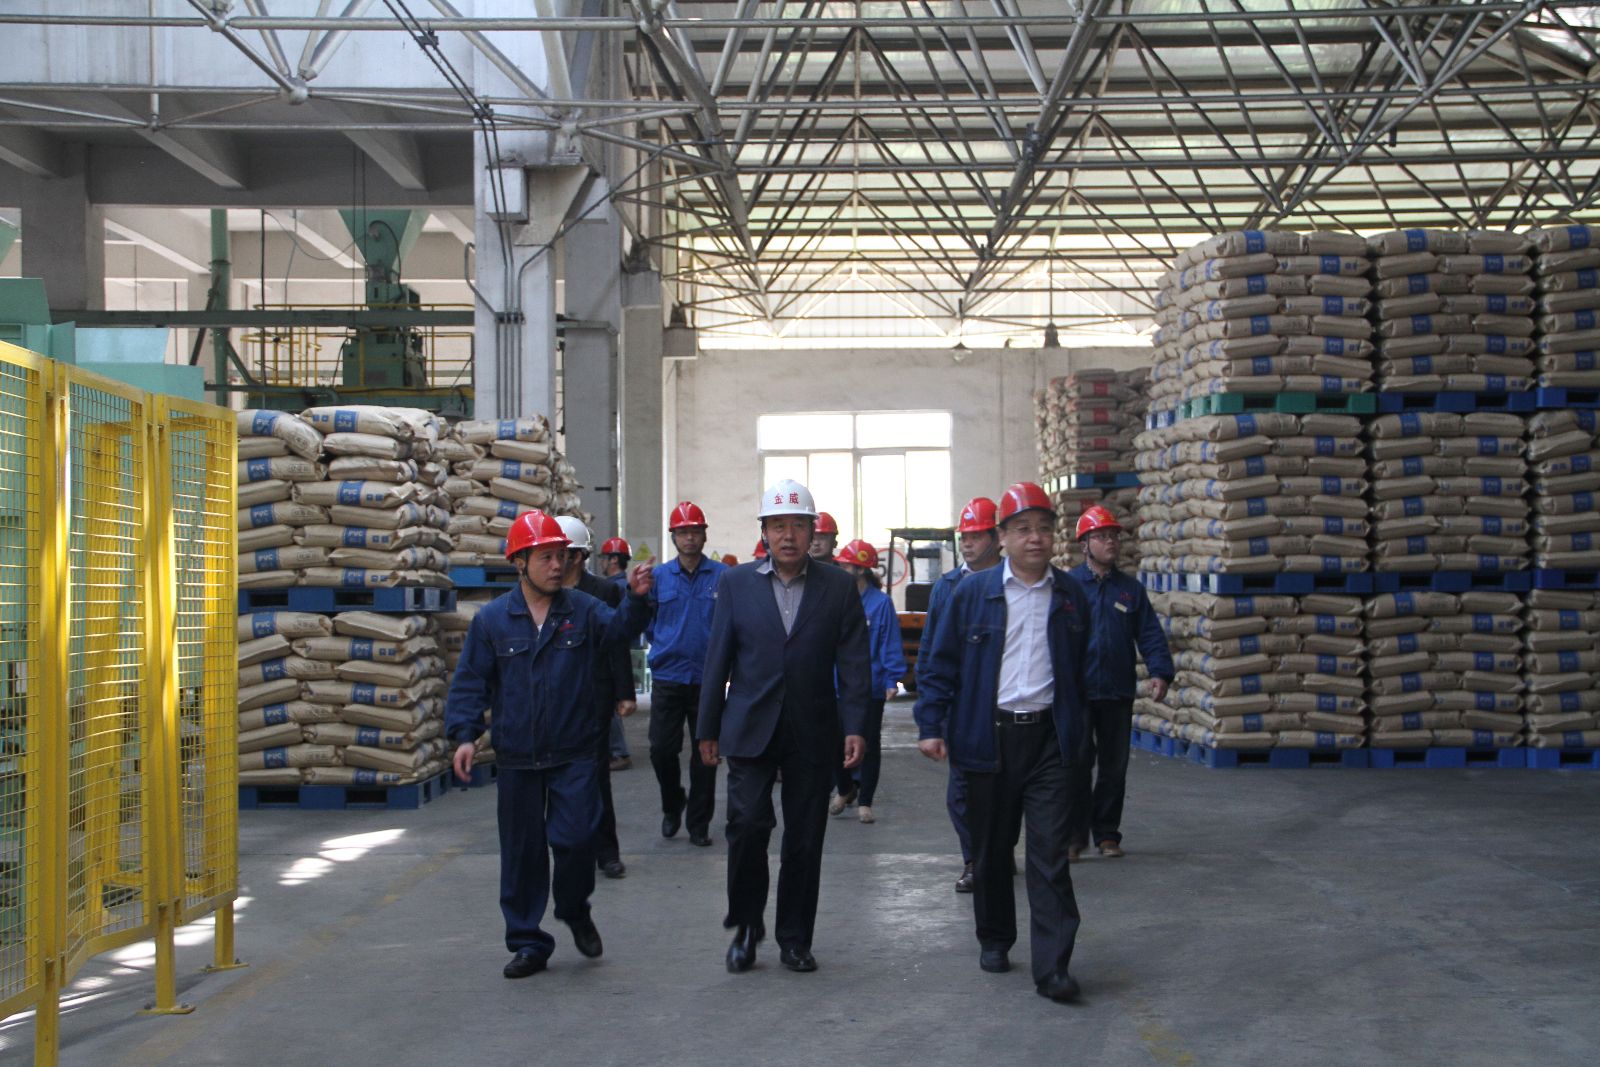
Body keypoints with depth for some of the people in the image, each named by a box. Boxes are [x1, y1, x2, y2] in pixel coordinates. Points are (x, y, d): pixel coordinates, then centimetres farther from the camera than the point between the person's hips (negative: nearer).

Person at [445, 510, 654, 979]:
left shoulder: (583, 610, 1)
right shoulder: (492, 619, 1)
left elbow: (618, 629, -16)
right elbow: (471, 682, 3)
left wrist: (635, 599, -36)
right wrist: (465, 734, -8)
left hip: (575, 754, -1)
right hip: (517, 759, 1)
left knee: (575, 839, -7)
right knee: (522, 851, 7)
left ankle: (575, 910, 23)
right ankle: (527, 942, 19)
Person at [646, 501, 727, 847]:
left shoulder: (723, 576, -1)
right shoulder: (659, 576, 5)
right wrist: (662, 644, 9)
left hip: (707, 678, -1)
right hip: (667, 677, 1)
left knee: (705, 754, 3)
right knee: (661, 749, -1)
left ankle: (699, 823, 14)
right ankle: (672, 806, 24)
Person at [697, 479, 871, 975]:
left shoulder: (838, 587, 4)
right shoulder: (736, 583, 4)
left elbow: (853, 661, 2)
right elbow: (717, 659, 5)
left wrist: (855, 726, -7)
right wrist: (708, 728, 4)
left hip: (813, 734, 1)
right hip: (751, 729, -1)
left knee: (805, 840, 4)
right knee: (748, 824, -13)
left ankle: (795, 939, 18)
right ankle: (746, 925, 7)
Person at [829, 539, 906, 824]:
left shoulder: (880, 603, -10)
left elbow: (890, 643, -9)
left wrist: (892, 680, -13)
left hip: (871, 686, -4)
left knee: (869, 744, 6)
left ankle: (864, 802, 15)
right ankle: (844, 790, 31)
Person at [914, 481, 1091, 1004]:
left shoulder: (1071, 596, 6)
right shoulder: (972, 593, 0)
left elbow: (1081, 668, 15)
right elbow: (941, 664, 2)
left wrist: (1078, 728, 13)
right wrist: (931, 726, -5)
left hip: (1049, 737, 0)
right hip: (989, 737, 0)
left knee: (1050, 852, -7)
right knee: (991, 848, 12)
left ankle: (1052, 966, -7)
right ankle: (994, 940, 31)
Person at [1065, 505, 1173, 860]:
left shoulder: (1131, 590, 10)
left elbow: (1150, 634, 7)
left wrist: (1160, 672, -8)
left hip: (1118, 694, 3)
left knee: (1114, 768, 10)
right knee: (1077, 767, -1)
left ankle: (1107, 833, 21)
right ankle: (1074, 835, 8)